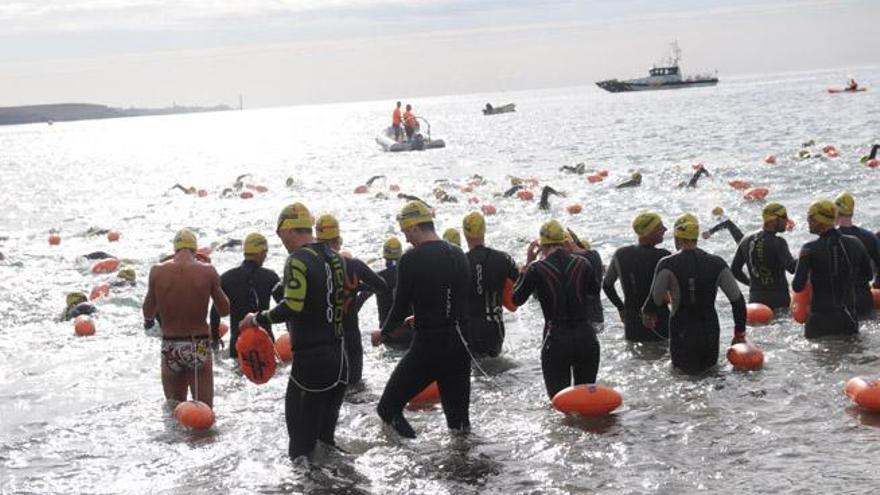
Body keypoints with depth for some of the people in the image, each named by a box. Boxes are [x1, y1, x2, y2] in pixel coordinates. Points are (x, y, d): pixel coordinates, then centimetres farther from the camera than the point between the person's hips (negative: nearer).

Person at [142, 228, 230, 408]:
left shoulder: (157, 271, -3)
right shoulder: (208, 271, -7)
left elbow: (148, 312, 7)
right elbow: (224, 310, 3)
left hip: (170, 348, 2)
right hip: (199, 347, -1)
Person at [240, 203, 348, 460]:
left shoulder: (298, 260, -14)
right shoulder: (335, 258, 11)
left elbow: (291, 307, -24)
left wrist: (258, 319, -11)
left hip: (310, 358, -8)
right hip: (338, 357, 8)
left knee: (302, 438, -2)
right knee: (326, 432, 15)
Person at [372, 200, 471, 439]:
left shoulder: (411, 260, -12)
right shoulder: (459, 256, 7)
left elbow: (401, 306, -8)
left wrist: (384, 333, 11)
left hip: (427, 347, -6)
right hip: (460, 345, 6)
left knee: (389, 408, 6)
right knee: (458, 416, 14)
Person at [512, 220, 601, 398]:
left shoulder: (536, 269, -10)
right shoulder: (582, 264, -1)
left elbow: (516, 299, 4)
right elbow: (595, 291, 19)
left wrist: (527, 264, 8)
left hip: (556, 339, -3)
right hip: (586, 336, 3)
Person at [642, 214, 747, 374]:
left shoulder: (668, 265, -12)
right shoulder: (717, 264, 0)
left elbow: (655, 299, -9)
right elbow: (738, 300, 1)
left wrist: (646, 313, 14)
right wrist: (740, 334, 11)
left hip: (682, 336, -3)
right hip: (710, 334, 3)